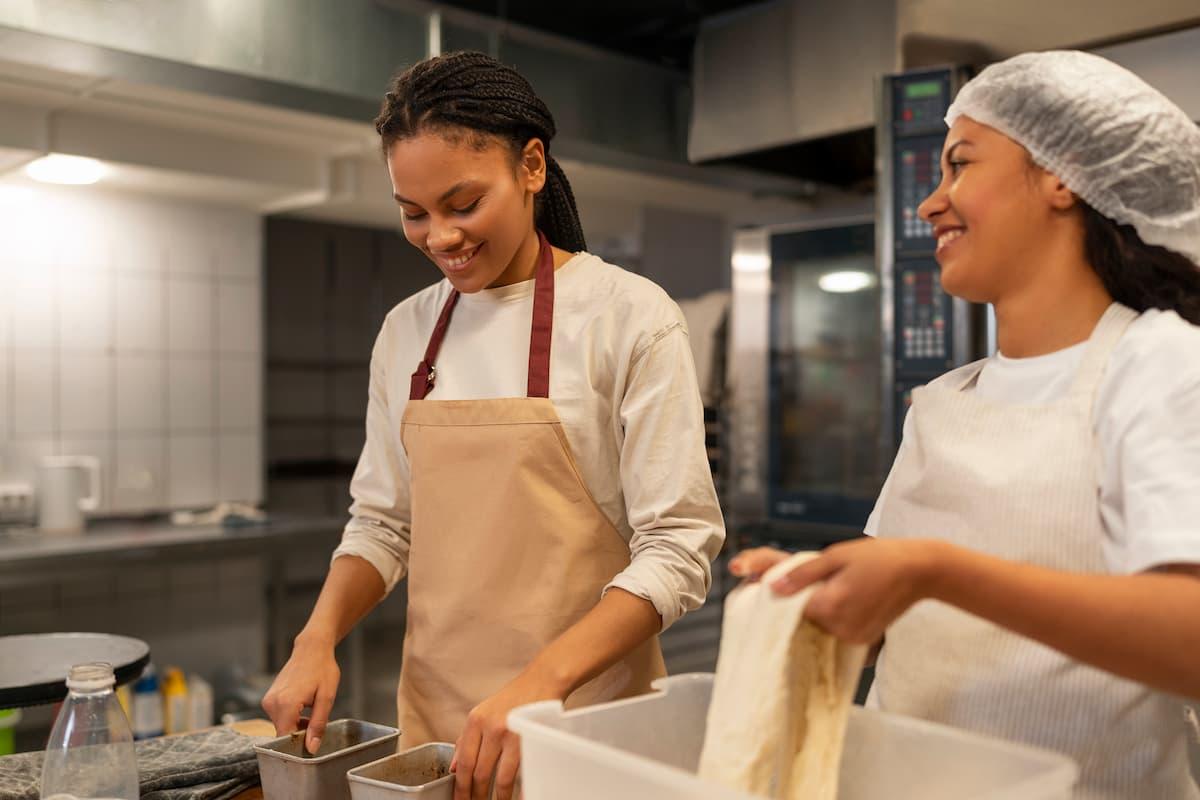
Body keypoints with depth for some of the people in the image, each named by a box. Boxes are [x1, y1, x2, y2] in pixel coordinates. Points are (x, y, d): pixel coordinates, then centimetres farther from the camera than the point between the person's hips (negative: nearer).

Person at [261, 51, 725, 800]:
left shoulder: (631, 316, -11)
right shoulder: (405, 332, 4)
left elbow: (678, 548, -14)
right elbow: (383, 522, 10)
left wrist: (542, 680, -25)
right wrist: (320, 636, -7)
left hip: (584, 714, -4)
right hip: (434, 711, 5)